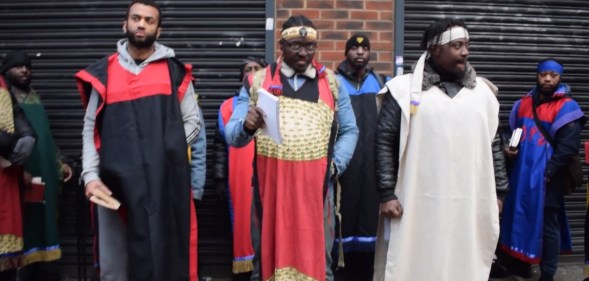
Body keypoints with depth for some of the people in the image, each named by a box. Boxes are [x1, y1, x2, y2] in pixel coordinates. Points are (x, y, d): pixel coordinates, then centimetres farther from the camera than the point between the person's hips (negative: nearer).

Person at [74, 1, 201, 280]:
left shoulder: (175, 71, 7)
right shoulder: (103, 72, 9)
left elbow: (193, 122, 8)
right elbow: (90, 129, 8)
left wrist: (167, 151, -5)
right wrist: (91, 175, -3)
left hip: (166, 181, -1)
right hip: (115, 181, 1)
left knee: (165, 252, 5)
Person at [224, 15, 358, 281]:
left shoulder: (331, 83, 9)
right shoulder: (256, 82, 5)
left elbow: (349, 131, 14)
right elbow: (231, 135, 1)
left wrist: (336, 164, -2)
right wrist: (246, 127, -22)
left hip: (315, 188, 1)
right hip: (269, 186, 0)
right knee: (266, 259, 12)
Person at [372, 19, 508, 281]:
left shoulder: (482, 91, 10)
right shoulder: (405, 89, -3)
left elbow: (493, 145, 14)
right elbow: (384, 142, -4)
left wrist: (498, 191, 12)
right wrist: (387, 193, -9)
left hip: (469, 206, 4)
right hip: (418, 204, -3)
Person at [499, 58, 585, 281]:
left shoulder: (566, 107, -5)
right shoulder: (523, 103, 12)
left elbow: (568, 146, -12)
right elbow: (512, 131, 23)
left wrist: (548, 172, -16)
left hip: (546, 176, -5)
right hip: (521, 173, 5)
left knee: (547, 223, 2)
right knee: (520, 218, 12)